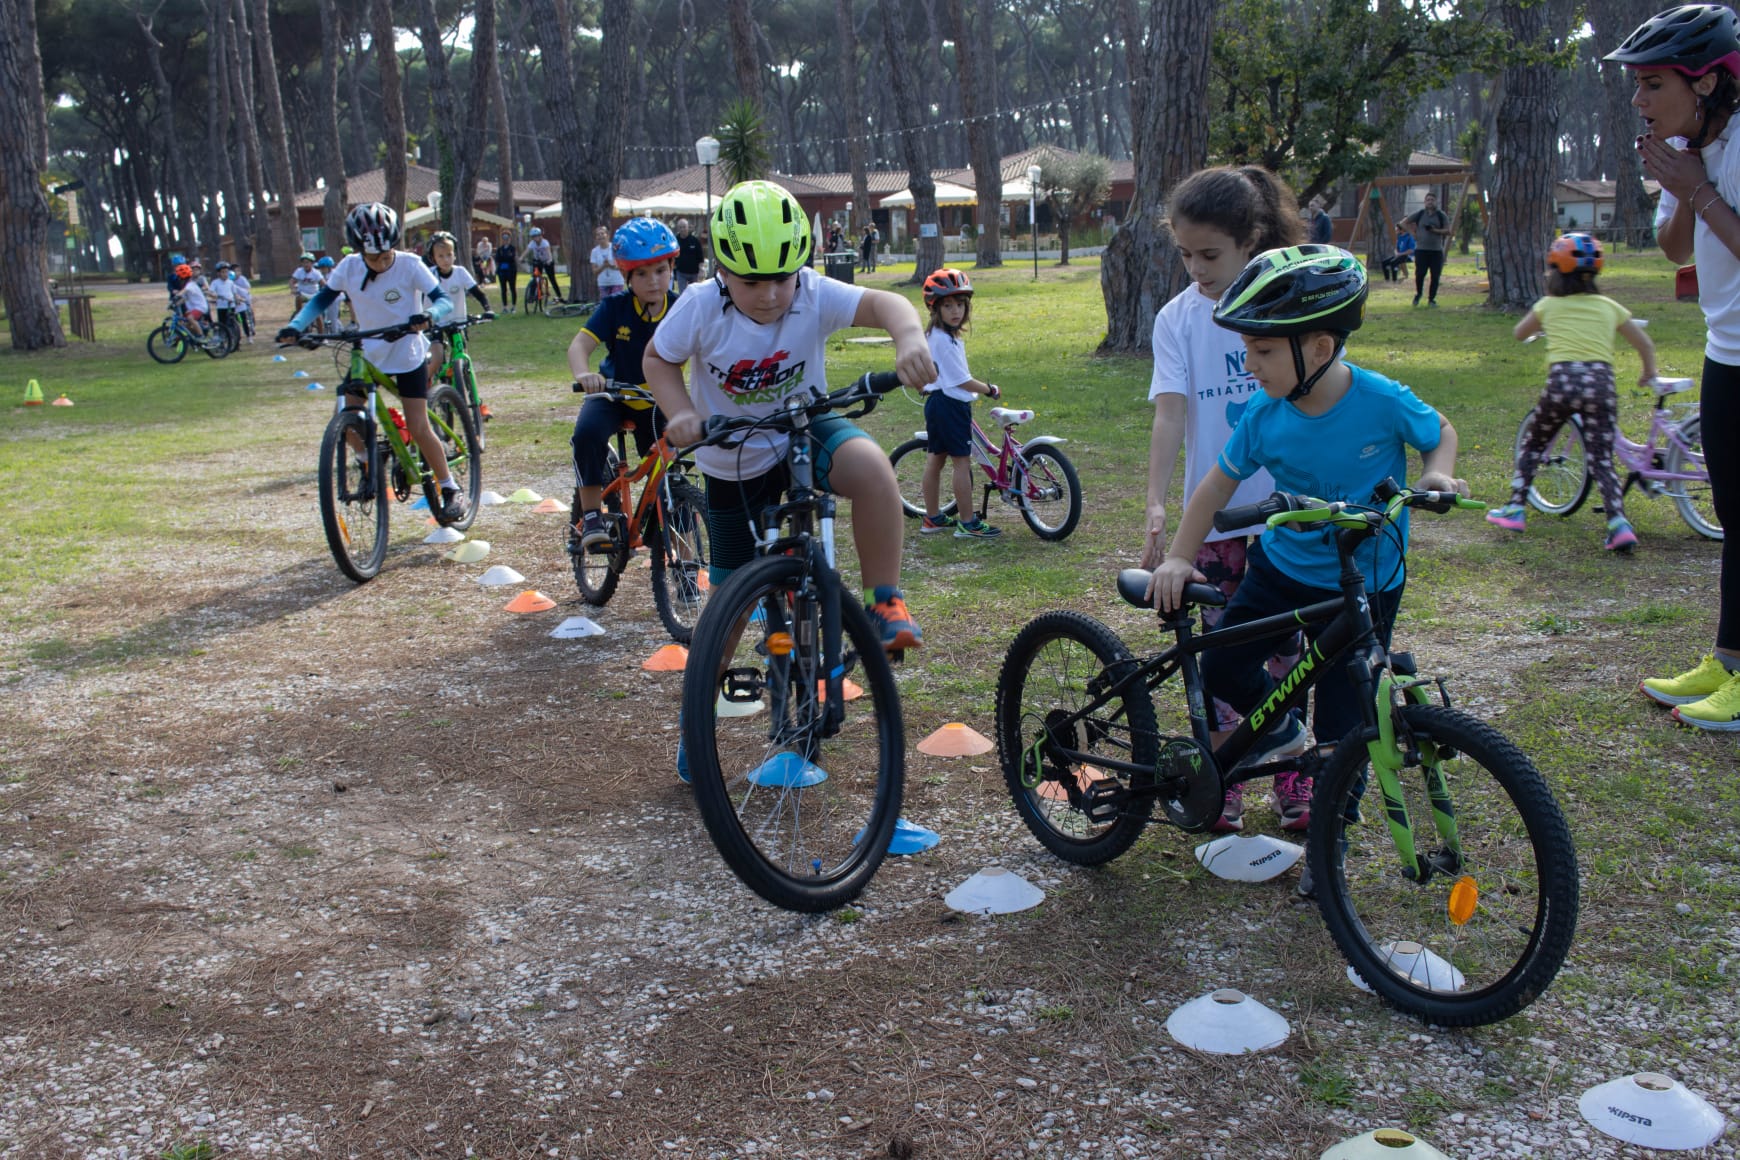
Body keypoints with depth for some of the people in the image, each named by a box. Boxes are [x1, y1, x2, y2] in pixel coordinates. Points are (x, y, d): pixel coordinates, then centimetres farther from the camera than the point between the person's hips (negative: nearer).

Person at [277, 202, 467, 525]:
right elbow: (321, 299, -2)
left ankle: (451, 490, 6)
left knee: (418, 429, -7)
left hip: (408, 356, -4)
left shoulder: (409, 265, -17)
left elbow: (444, 300, -21)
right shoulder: (349, 268, -8)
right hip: (367, 355, 4)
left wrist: (428, 315, -44)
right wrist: (295, 326, -18)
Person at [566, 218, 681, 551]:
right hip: (613, 395, -1)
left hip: (656, 402, 2)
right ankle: (591, 518, -20)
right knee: (588, 433, -33)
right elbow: (580, 343, -25)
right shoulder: (615, 307, -17)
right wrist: (583, 374, -49)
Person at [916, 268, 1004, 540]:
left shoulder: (935, 336, 10)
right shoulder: (945, 341, -20)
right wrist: (989, 390, -6)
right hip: (951, 405, -10)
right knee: (962, 462, -4)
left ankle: (933, 518, 22)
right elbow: (962, 380, -18)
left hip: (936, 402, 10)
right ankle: (968, 524, 1)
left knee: (935, 461, 13)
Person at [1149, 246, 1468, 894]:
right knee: (1220, 669, -5)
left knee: (1342, 731, 3)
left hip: (1364, 586, -3)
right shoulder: (1266, 415, -13)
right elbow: (1219, 483, 0)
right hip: (1282, 567, 3)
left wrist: (1438, 473, -19)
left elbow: (1439, 432, 1)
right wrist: (1180, 556, -5)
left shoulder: (1382, 400, -20)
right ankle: (1281, 729, 27)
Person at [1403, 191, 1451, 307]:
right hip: (1421, 249, -1)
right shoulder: (1419, 214, 5)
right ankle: (1417, 295, 16)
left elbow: (1448, 231, 2)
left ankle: (1431, 299, 8)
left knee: (1435, 276, -3)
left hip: (1436, 250, 1)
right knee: (1419, 274, -8)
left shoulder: (1441, 215, 5)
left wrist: (1435, 230, -14)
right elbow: (1404, 222, 12)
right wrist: (1412, 233, 2)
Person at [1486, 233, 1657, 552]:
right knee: (1601, 459, 5)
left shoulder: (1549, 305, 12)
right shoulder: (1609, 306, 16)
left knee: (1532, 445, 20)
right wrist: (1648, 375, 35)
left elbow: (1519, 334, 28)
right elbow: (1645, 344, 19)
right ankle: (1619, 524, -11)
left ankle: (1514, 510, 16)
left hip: (1562, 380, -1)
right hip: (1602, 382, 1)